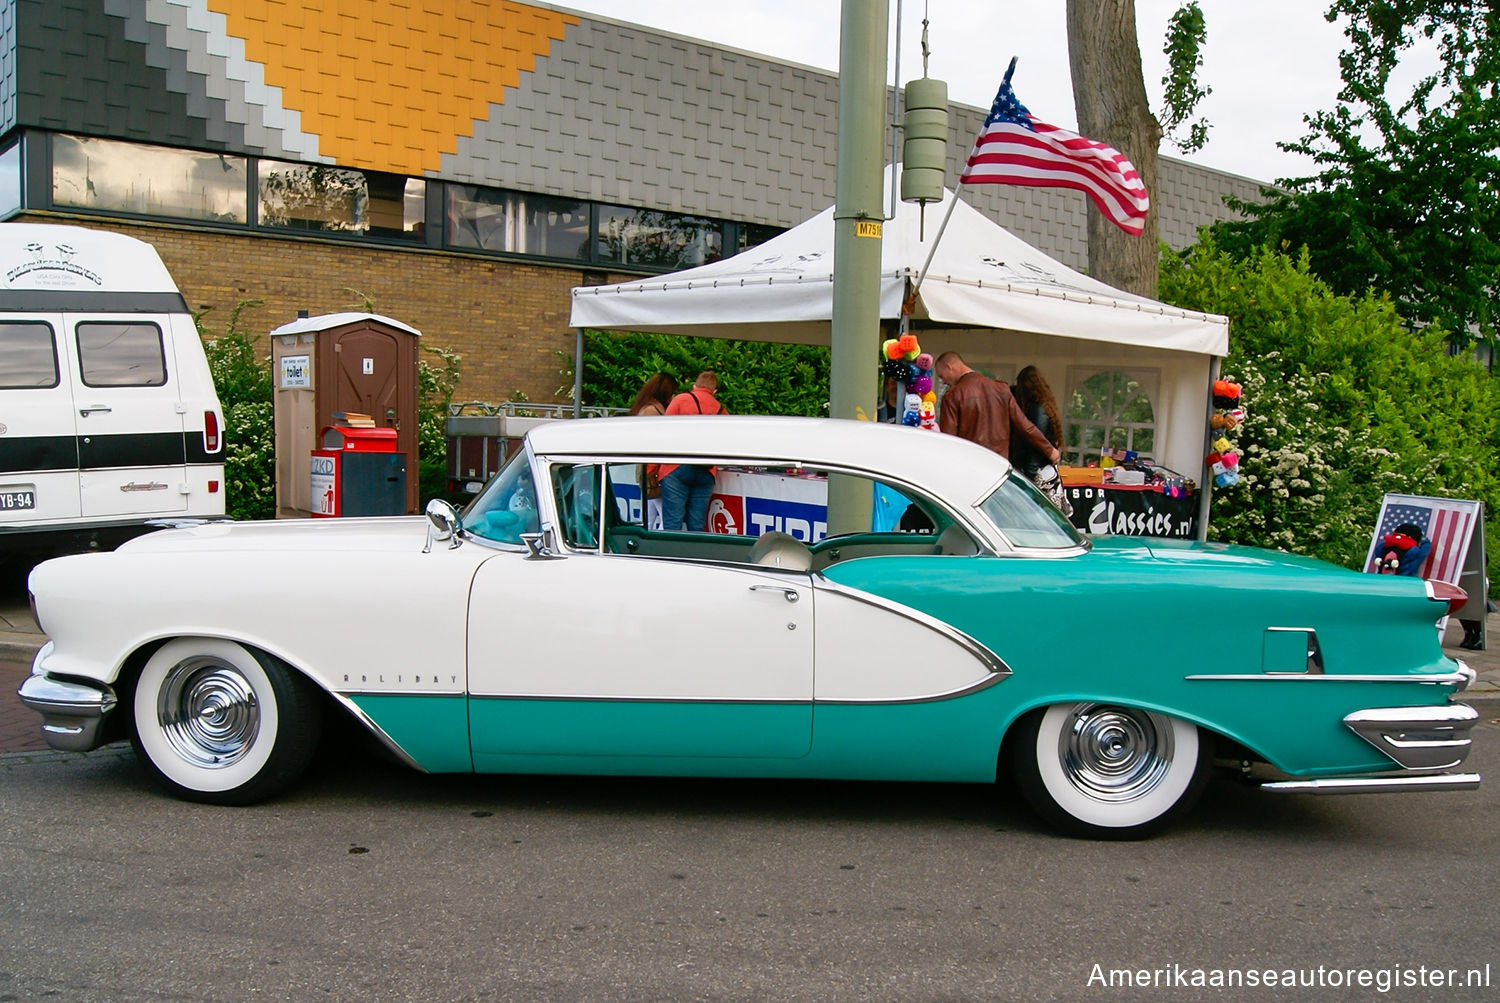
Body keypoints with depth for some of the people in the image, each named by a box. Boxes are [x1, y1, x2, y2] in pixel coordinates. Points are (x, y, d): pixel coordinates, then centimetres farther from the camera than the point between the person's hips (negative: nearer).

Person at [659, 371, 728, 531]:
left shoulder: (681, 399, 4)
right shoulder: (721, 410, 15)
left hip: (677, 469, -4)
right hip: (706, 474, 4)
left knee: (672, 524, -6)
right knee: (697, 526, 7)